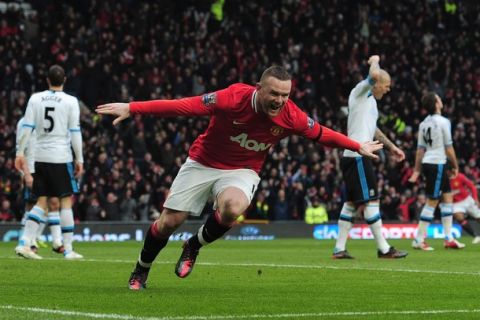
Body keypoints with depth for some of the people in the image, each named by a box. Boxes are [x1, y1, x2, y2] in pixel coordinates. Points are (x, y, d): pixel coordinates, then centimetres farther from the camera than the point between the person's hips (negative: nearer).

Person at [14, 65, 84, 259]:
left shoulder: (35, 99, 5)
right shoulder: (70, 102, -4)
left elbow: (26, 128, 2)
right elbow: (75, 132, -4)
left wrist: (20, 152, 7)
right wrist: (79, 159, 1)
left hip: (40, 156, 4)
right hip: (61, 157, -4)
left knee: (41, 202, 10)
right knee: (66, 201, 3)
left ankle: (24, 243, -3)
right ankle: (68, 249, 3)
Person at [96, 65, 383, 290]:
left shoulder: (290, 116, -18)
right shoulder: (234, 98, -28)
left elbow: (322, 134, 1)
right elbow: (184, 105, -29)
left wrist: (358, 146, 9)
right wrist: (132, 108, -32)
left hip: (242, 171, 1)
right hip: (203, 163, -1)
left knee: (232, 208, -33)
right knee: (170, 221, -1)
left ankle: (194, 246, -2)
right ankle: (141, 271, 28)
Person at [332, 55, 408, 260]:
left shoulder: (370, 100, 23)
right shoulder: (360, 92, -5)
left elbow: (373, 129, 36)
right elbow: (374, 74, -26)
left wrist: (391, 146, 40)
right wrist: (375, 61, -6)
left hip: (354, 157, 10)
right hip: (358, 156, -10)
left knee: (352, 202, 9)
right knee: (371, 201, -8)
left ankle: (339, 249, 10)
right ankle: (383, 249, -6)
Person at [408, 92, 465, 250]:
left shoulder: (424, 123, 10)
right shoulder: (443, 122, -12)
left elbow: (420, 149, 11)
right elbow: (448, 148, -10)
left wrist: (416, 170, 14)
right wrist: (455, 166, 1)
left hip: (427, 163, 9)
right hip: (437, 164, -9)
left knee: (448, 197, 14)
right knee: (431, 202, -5)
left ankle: (448, 238, 16)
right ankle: (418, 240, -4)